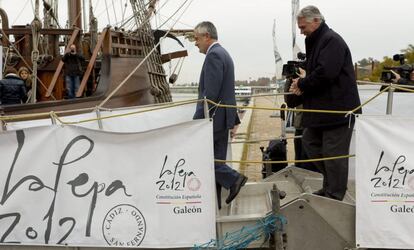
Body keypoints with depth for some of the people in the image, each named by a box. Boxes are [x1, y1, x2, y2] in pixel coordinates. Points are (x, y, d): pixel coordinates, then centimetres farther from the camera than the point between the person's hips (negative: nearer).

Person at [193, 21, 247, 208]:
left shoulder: (214, 55, -15)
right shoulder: (223, 54, 17)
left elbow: (210, 93, -22)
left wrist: (197, 120, -19)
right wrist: (233, 118, 23)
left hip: (214, 118, -10)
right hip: (223, 117, 10)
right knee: (216, 159, 11)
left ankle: (233, 178, -2)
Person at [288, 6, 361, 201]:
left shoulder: (332, 40, -14)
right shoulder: (316, 42, 16)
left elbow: (325, 73, -26)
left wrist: (302, 84, -11)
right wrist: (302, 84, 1)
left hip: (338, 108, -11)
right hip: (322, 109, 11)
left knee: (333, 154, -3)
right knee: (310, 142, 17)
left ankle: (334, 196, 9)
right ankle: (331, 184, 27)